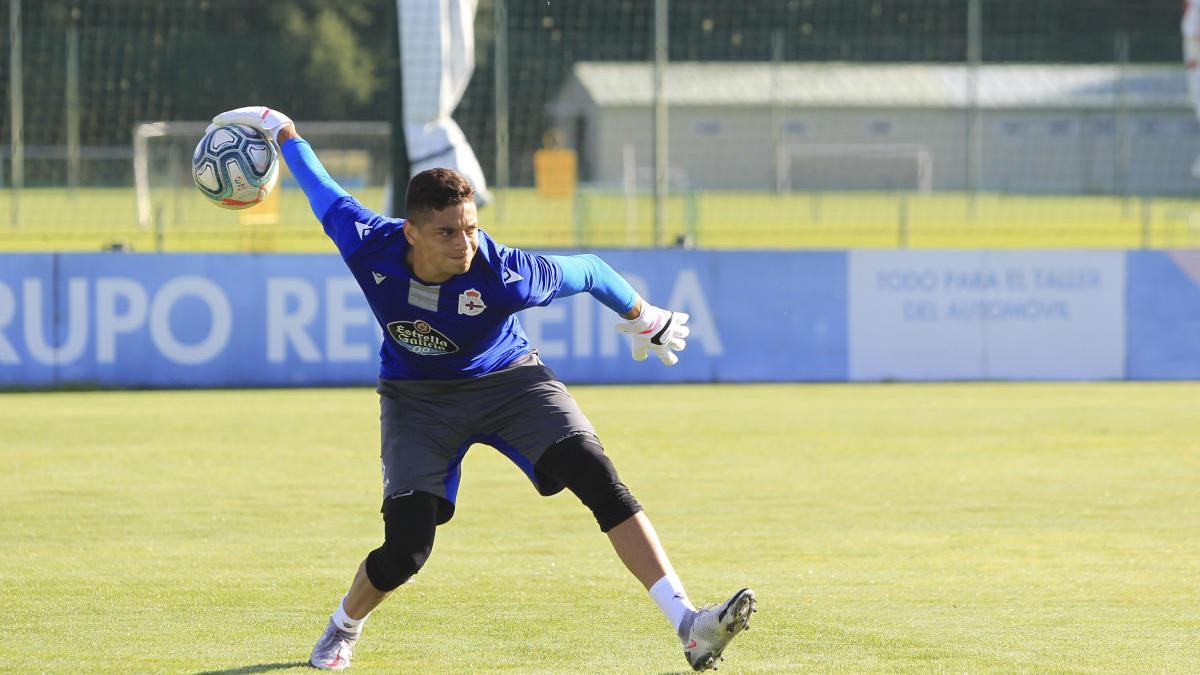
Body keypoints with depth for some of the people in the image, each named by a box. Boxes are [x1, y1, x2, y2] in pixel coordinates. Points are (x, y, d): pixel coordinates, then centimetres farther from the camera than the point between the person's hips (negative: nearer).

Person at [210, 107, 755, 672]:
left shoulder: (505, 276, -32)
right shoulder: (367, 246, -27)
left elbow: (587, 271, -13)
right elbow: (321, 188, -7)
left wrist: (646, 320, 4)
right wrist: (281, 129, 10)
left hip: (507, 381, -1)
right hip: (416, 399, 1)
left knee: (597, 477, -23)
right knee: (405, 550, -12)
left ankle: (688, 625, -27)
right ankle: (343, 628, 23)